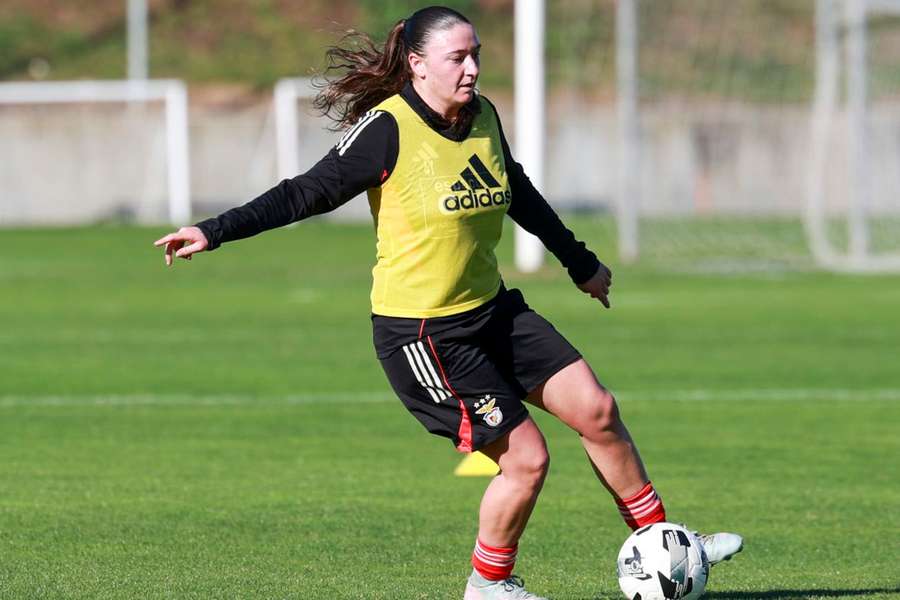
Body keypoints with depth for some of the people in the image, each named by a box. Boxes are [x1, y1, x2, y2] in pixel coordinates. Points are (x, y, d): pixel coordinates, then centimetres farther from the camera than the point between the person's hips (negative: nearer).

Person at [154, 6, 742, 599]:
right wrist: (215, 232, -22)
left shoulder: (483, 116, 3)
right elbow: (309, 192, -15)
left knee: (597, 409, 4)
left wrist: (580, 263, 30)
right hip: (422, 334, -7)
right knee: (526, 459, -7)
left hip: (492, 310, 7)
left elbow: (520, 195, 20)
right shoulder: (389, 129, -18)